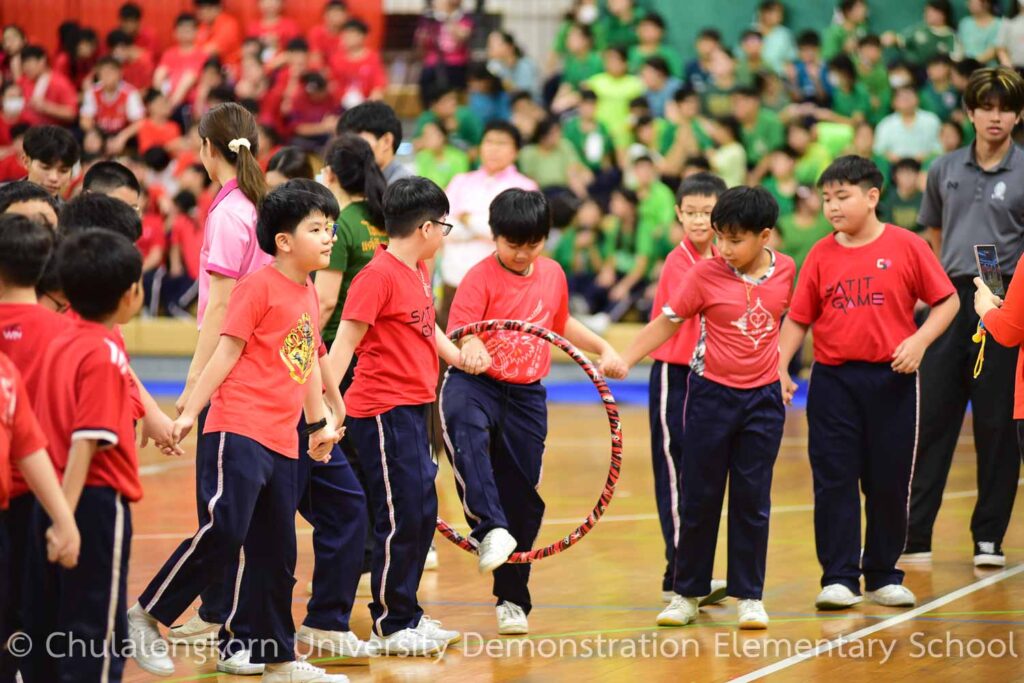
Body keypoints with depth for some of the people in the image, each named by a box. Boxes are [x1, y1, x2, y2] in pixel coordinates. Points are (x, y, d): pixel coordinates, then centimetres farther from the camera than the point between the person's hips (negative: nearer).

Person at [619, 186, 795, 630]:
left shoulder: (784, 270, -2)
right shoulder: (706, 274, -9)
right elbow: (667, 322, -5)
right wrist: (624, 360, -12)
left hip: (763, 397, 1)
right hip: (712, 393, -1)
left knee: (753, 499, 5)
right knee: (700, 497, 5)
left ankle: (750, 596, 13)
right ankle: (687, 593, 16)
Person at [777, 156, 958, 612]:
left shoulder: (906, 247, -3)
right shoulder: (821, 255, 4)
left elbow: (947, 301, 1)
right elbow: (798, 319, 8)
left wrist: (919, 340, -13)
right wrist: (780, 368, -2)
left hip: (891, 379, -1)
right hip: (833, 381, 1)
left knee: (890, 481, 6)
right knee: (834, 480, -1)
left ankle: (883, 576, 18)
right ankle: (839, 578, 4)